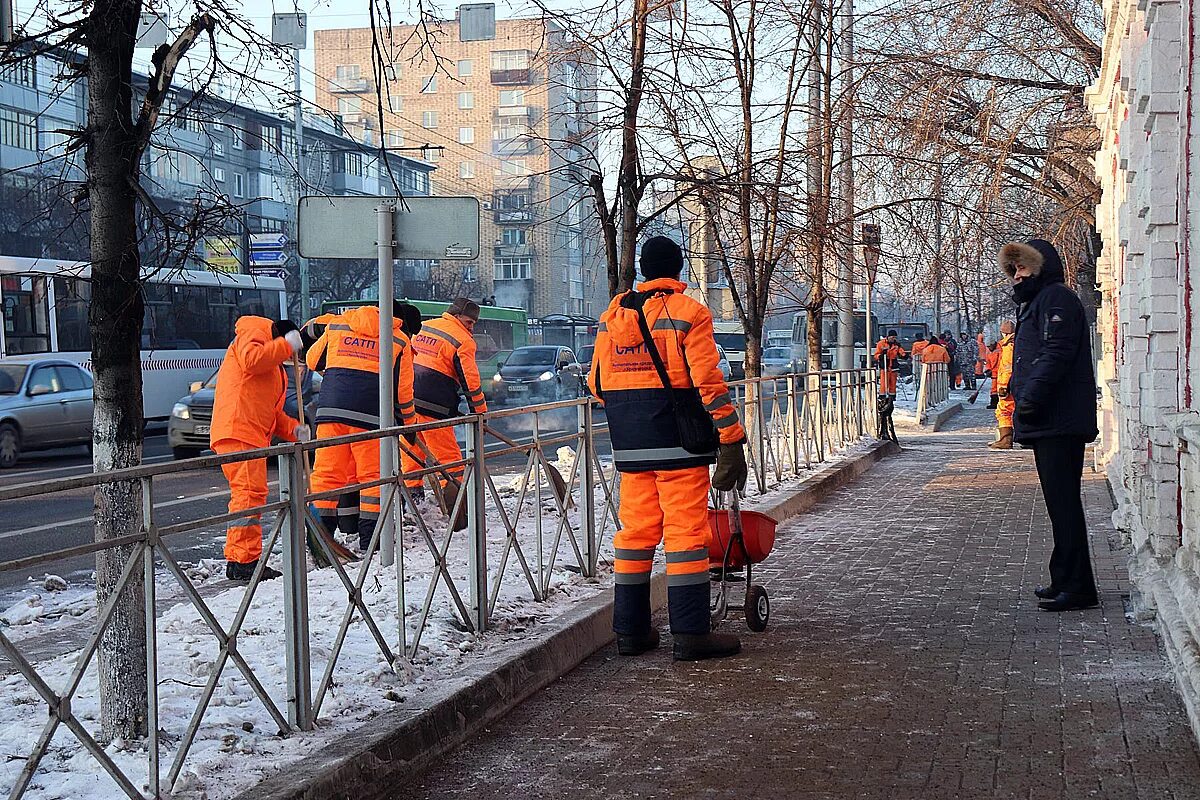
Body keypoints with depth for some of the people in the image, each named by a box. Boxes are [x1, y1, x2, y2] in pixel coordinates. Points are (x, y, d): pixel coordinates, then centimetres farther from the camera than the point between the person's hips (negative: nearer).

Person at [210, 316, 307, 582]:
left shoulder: (277, 370, 33)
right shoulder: (253, 333, 4)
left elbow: (273, 413, 30)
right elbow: (251, 359, -20)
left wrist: (294, 429, 12)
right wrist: (287, 345, -11)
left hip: (254, 436, 11)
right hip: (237, 431, -11)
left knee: (251, 494, 13)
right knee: (249, 492, -14)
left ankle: (238, 561, 20)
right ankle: (244, 562, -15)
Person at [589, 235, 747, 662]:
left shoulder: (612, 313, 11)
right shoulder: (688, 312, -6)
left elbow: (597, 382, 14)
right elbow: (709, 383, -13)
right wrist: (731, 441, -12)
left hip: (629, 445, 6)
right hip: (678, 442, -5)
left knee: (635, 529, 11)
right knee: (686, 530, -2)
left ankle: (631, 630, 16)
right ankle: (690, 634, -2)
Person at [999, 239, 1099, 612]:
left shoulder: (1056, 298, -6)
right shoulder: (1034, 304, 26)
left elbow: (1057, 353, -19)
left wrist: (1030, 398, -23)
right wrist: (1022, 399, 17)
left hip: (1059, 423, -11)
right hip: (1049, 423, 11)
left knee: (1063, 502, -11)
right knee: (1060, 501, 13)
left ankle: (1075, 586, -10)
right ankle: (1065, 581, 19)